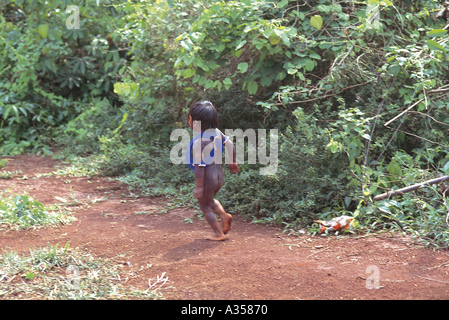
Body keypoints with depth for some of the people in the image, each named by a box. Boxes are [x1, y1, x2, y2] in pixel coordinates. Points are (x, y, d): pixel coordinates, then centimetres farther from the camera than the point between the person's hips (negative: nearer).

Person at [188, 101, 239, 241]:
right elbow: (230, 146, 9)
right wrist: (232, 162, 25)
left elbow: (200, 166, -26)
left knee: (205, 207, 13)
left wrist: (198, 187, -21)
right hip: (219, 175, 8)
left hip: (207, 178, -8)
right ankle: (224, 216, 12)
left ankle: (219, 233, 16)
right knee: (210, 200, 32)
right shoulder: (217, 132, -3)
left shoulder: (199, 141, -25)